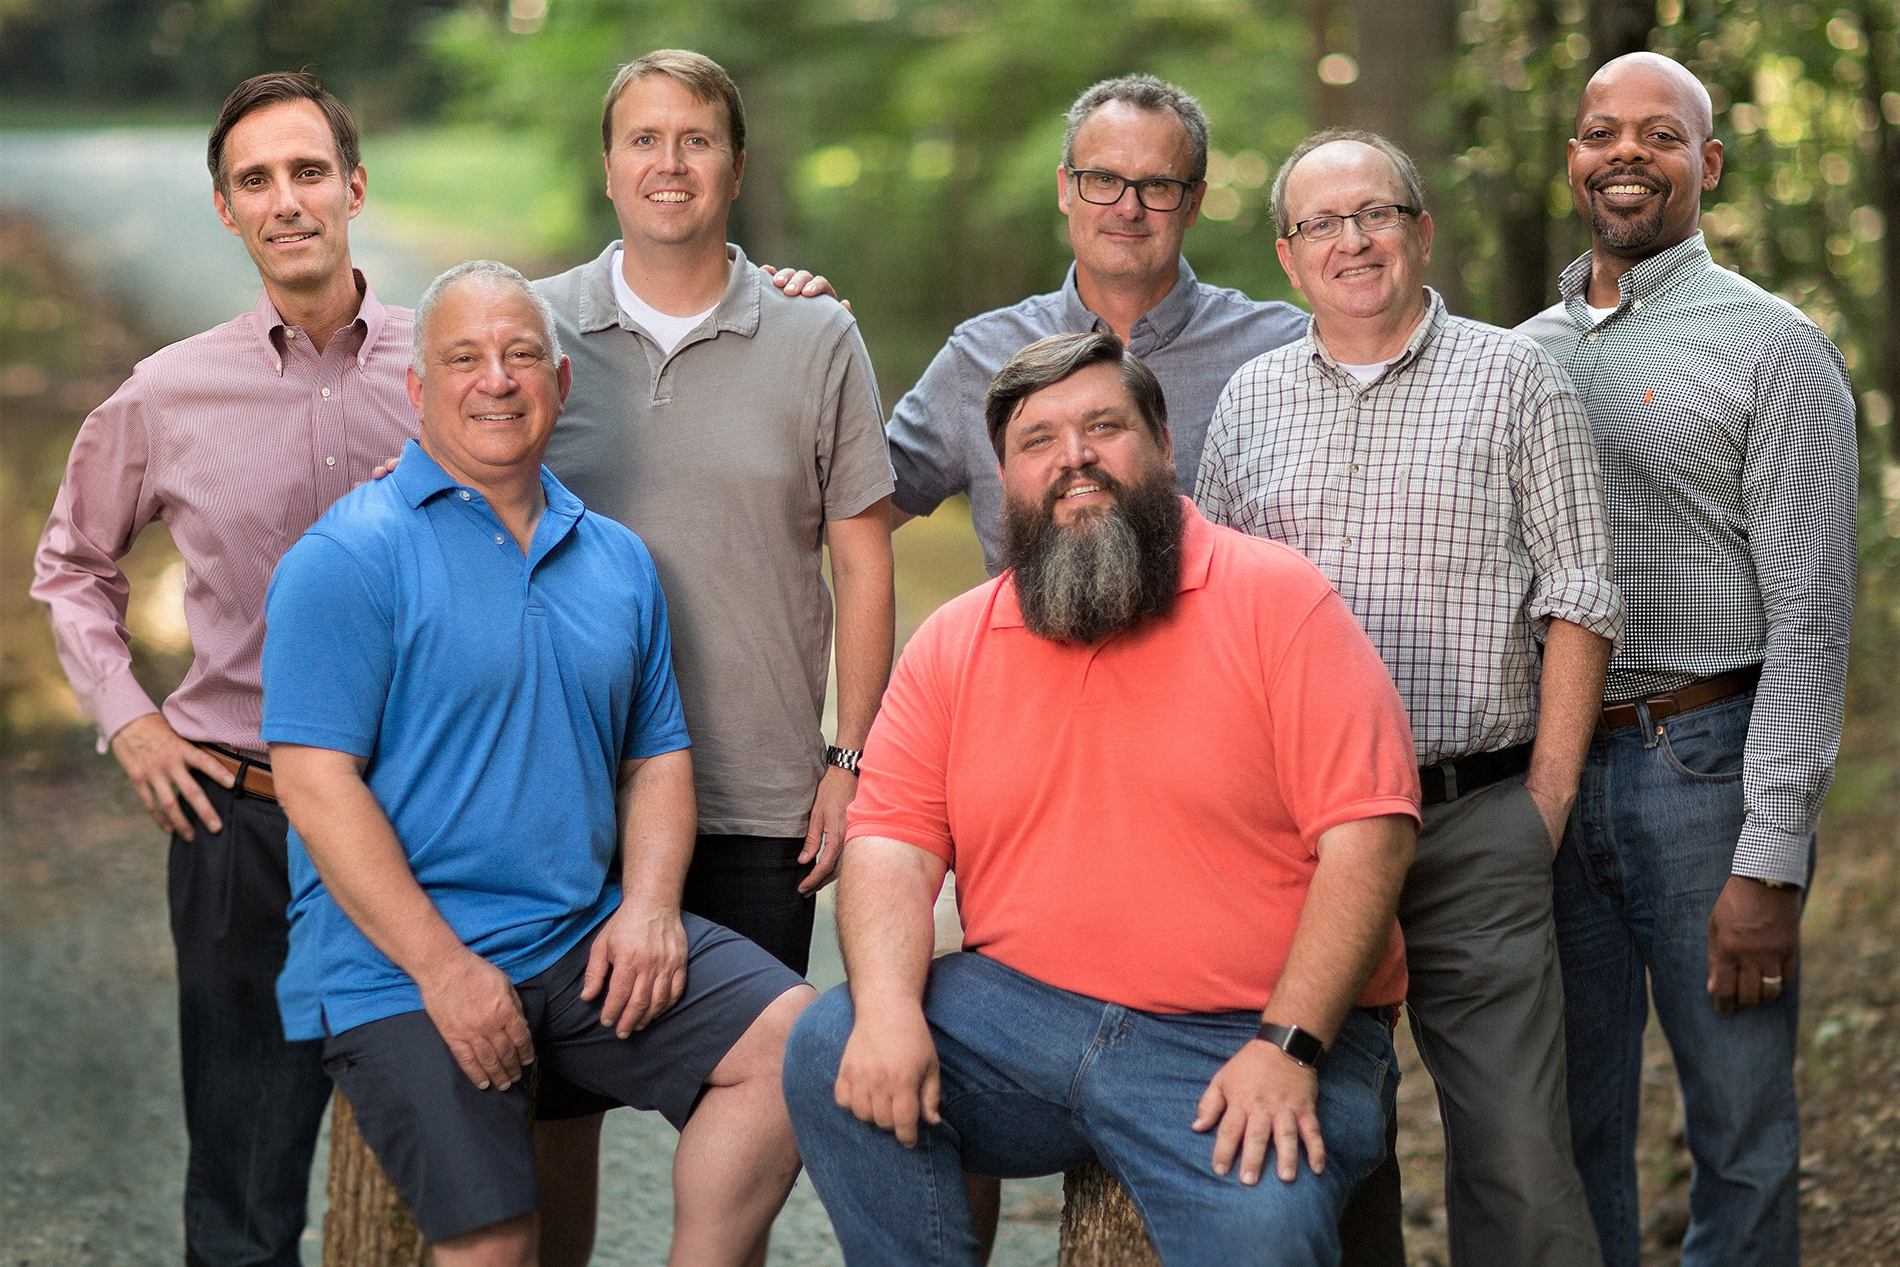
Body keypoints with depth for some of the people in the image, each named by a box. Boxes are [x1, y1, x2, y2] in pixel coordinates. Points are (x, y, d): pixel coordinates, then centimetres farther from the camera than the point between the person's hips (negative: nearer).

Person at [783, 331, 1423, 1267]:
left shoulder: (1277, 600, -2)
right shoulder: (951, 645, 12)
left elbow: (1367, 832, -10)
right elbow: (890, 843, 5)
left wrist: (1287, 1048, -20)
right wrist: (888, 1008, -17)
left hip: (1239, 1042, -4)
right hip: (1015, 1011, 5)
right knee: (832, 1055, -19)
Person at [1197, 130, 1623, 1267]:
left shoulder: (1518, 381, 3)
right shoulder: (1249, 401, 13)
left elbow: (1577, 602, 0)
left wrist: (1546, 802, -7)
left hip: (1473, 826, -3)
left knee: (1515, 1152, -8)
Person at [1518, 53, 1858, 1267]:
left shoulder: (1774, 350, -3)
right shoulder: (1525, 354, 13)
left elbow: (1810, 616, -8)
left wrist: (1771, 862, -15)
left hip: (1705, 766, -4)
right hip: (1550, 770, 5)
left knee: (1742, 1134, 2)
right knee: (1570, 1129, 10)